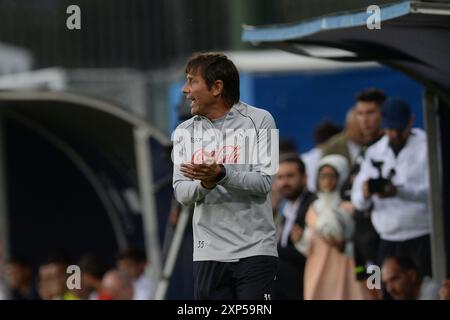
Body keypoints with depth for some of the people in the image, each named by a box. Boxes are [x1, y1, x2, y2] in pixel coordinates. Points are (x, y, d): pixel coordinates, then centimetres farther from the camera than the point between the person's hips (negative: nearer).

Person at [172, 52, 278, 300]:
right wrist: (204, 184, -20)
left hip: (255, 249, -3)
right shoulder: (185, 132, 9)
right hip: (208, 253, 3)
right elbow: (181, 193, 2)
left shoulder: (259, 120, -1)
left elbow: (264, 182, -9)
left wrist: (221, 174, -26)